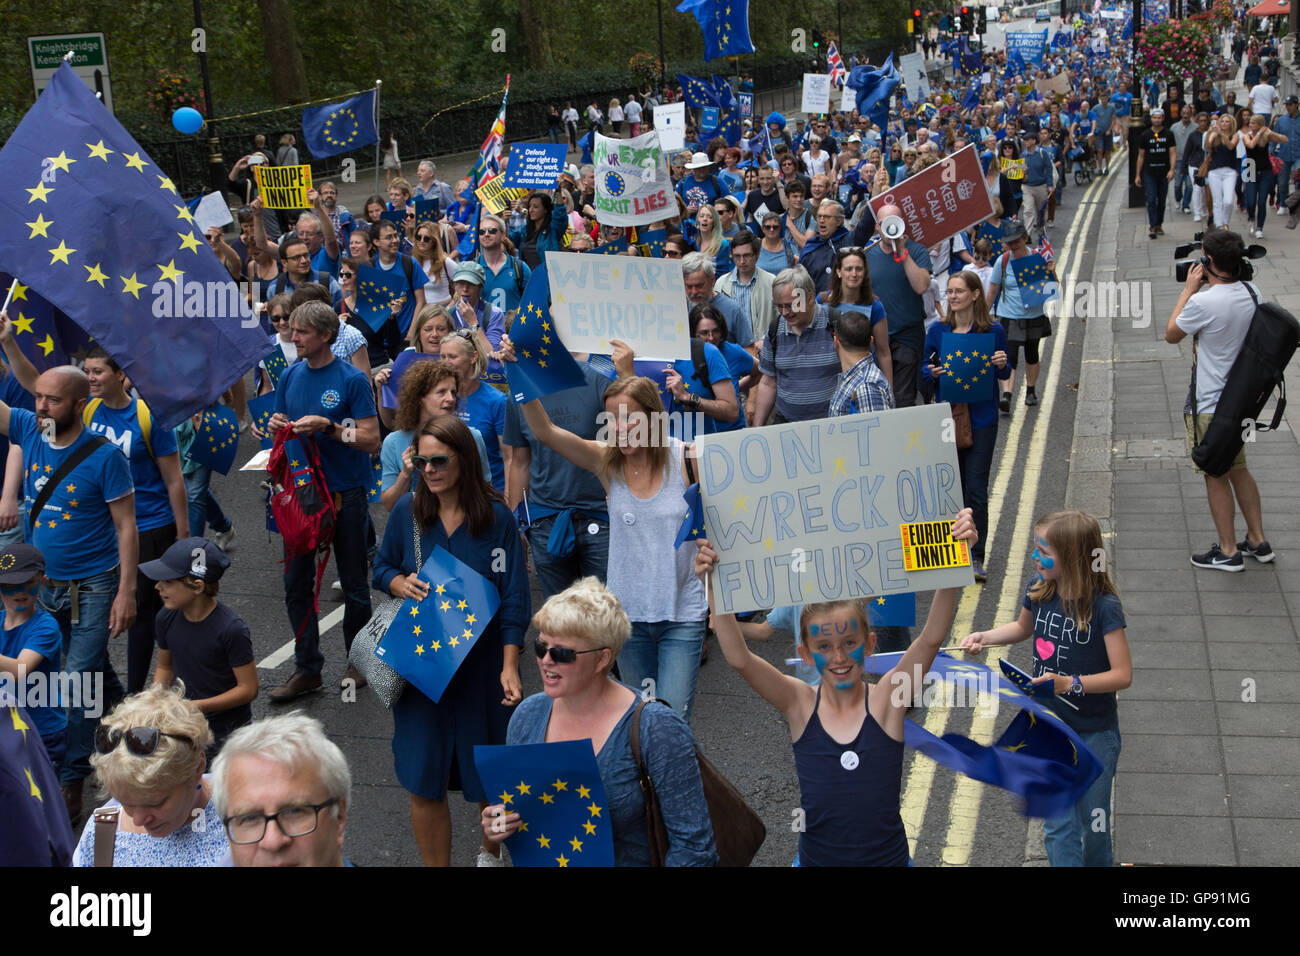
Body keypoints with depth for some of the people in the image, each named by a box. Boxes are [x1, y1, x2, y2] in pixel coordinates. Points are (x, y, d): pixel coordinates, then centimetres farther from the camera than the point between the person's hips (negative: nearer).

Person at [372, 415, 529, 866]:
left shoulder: (496, 517, -9)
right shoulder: (407, 511, -1)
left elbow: (513, 597, -8)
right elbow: (381, 567, 13)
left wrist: (509, 666, -15)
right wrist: (401, 584, -11)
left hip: (482, 665, -2)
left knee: (489, 775, 11)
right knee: (424, 782, 3)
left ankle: (491, 854, 39)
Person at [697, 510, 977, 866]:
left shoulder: (886, 699, -12)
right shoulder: (801, 704, -11)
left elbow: (932, 637, -24)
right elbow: (739, 658, -23)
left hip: (889, 857, 0)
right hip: (816, 858, 0)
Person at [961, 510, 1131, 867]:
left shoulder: (1104, 607, -21)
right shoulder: (1039, 590, -6)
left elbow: (1123, 675, -21)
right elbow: (1023, 628, 17)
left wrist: (1070, 683, -31)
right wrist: (985, 637, 1)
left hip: (1094, 734, -4)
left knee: (1094, 823, 14)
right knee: (1058, 826, 10)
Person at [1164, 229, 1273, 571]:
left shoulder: (1204, 303, -26)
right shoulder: (1252, 293, -3)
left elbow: (1171, 335, -8)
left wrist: (1189, 289, -5)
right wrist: (1206, 288, 7)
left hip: (1210, 405, -8)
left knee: (1216, 476, 5)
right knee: (1238, 469, 21)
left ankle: (1228, 551, 15)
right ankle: (1258, 541, 30)